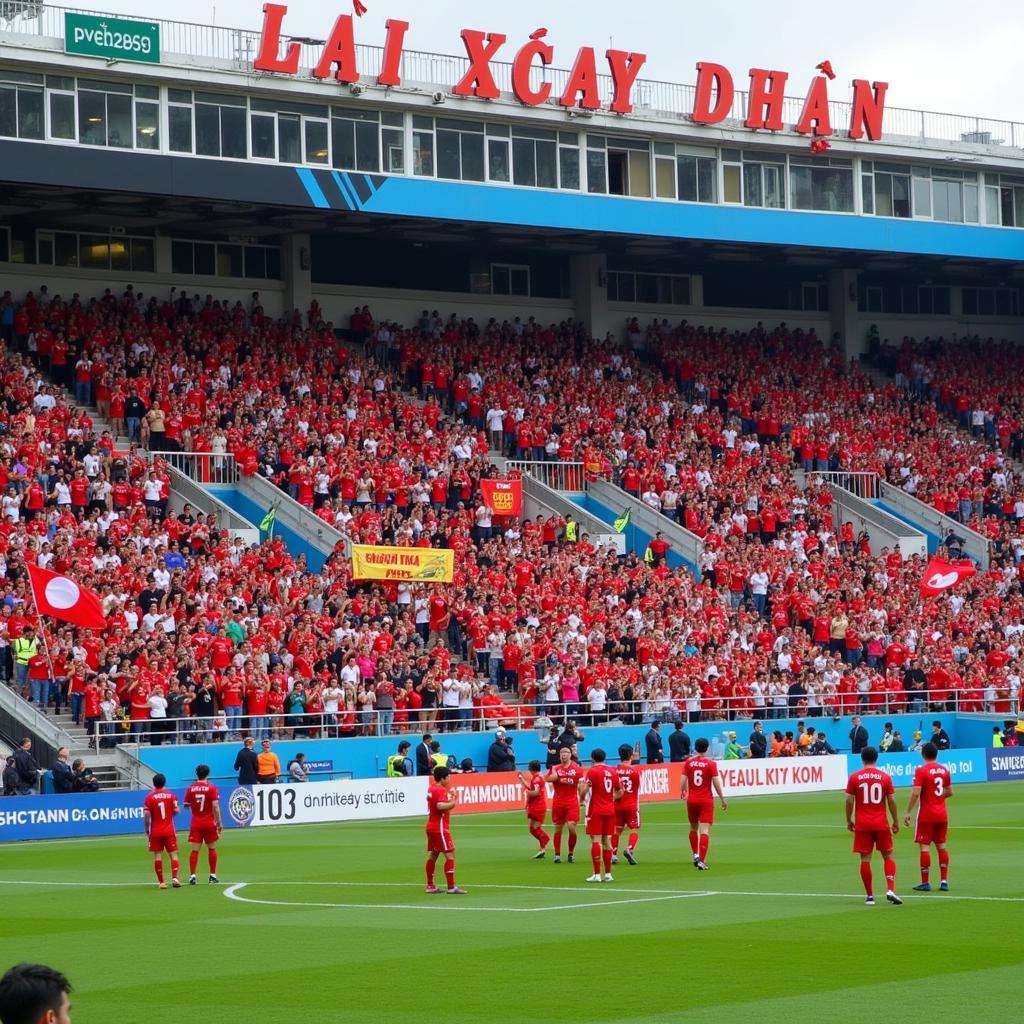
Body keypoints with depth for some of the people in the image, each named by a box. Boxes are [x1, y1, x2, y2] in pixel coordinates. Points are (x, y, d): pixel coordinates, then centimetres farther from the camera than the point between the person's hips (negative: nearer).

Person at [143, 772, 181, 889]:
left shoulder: (149, 798, -4)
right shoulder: (171, 795, -1)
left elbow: (146, 815, -9)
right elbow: (176, 810, -6)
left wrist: (147, 829, 2)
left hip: (155, 831, -1)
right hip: (169, 831, 1)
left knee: (158, 856, 3)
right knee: (173, 854, 4)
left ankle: (161, 882, 2)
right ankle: (174, 878, -13)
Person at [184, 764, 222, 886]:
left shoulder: (190, 789, -1)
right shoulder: (211, 788, -7)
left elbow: (186, 806, 6)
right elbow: (215, 807, -11)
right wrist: (219, 822, -4)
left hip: (196, 824, 1)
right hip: (210, 823, -1)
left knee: (194, 850, 0)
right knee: (212, 849, 10)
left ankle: (192, 875, -8)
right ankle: (212, 875, 12)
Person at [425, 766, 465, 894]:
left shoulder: (431, 787, 10)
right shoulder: (440, 790, -18)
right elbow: (440, 806, -34)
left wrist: (450, 800, 10)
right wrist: (453, 803, -20)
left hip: (431, 826, 10)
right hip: (440, 827, -10)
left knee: (433, 855, 15)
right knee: (450, 855, -9)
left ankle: (430, 886, 20)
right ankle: (451, 887, -14)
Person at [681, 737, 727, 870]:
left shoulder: (688, 763, -1)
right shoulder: (711, 764, -9)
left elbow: (683, 781, -3)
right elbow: (716, 783, -10)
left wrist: (684, 792, 18)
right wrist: (722, 799, 1)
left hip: (692, 799, 3)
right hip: (706, 800, -3)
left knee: (693, 828, 23)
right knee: (705, 831, -6)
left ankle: (695, 855, 23)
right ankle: (702, 861, -14)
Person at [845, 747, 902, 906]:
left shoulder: (854, 777, -2)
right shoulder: (885, 776, -1)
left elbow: (849, 800, -3)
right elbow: (891, 800, -1)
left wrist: (849, 821, 9)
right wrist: (896, 822, 8)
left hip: (862, 825, 0)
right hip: (881, 824, 0)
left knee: (865, 859, 4)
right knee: (888, 856, 10)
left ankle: (870, 896, 5)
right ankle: (890, 890, -7)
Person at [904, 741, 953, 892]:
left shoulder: (921, 770, -11)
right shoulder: (944, 770, 6)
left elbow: (916, 793, -18)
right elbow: (950, 792, 14)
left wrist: (908, 812, -13)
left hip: (926, 815, -5)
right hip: (942, 814, 5)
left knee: (925, 847, -1)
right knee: (941, 846, 11)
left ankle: (925, 883, -2)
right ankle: (944, 881, 9)